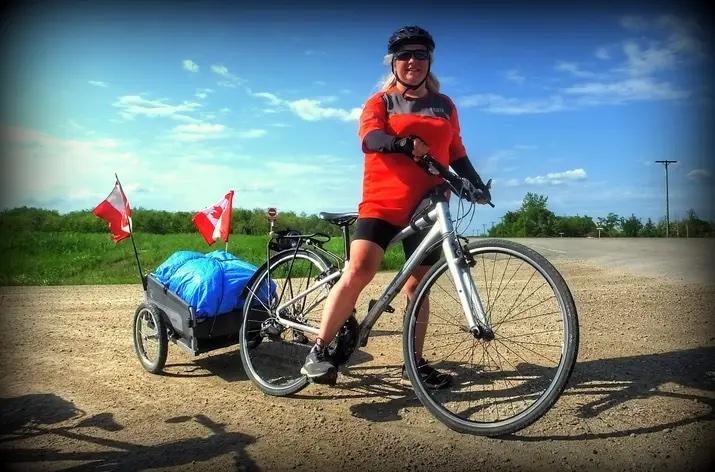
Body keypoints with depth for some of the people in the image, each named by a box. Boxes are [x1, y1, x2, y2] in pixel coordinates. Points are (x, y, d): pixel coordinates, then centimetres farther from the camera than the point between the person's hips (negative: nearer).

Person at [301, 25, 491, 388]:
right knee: (359, 271, -18)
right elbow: (370, 137, -13)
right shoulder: (381, 102, 7)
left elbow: (456, 154, 21)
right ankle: (319, 350, -9)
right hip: (382, 202, -3)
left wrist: (477, 185, 7)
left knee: (418, 284, 7)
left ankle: (415, 363, 18)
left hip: (428, 207, 4)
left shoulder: (444, 105, 18)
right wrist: (405, 143, -33)